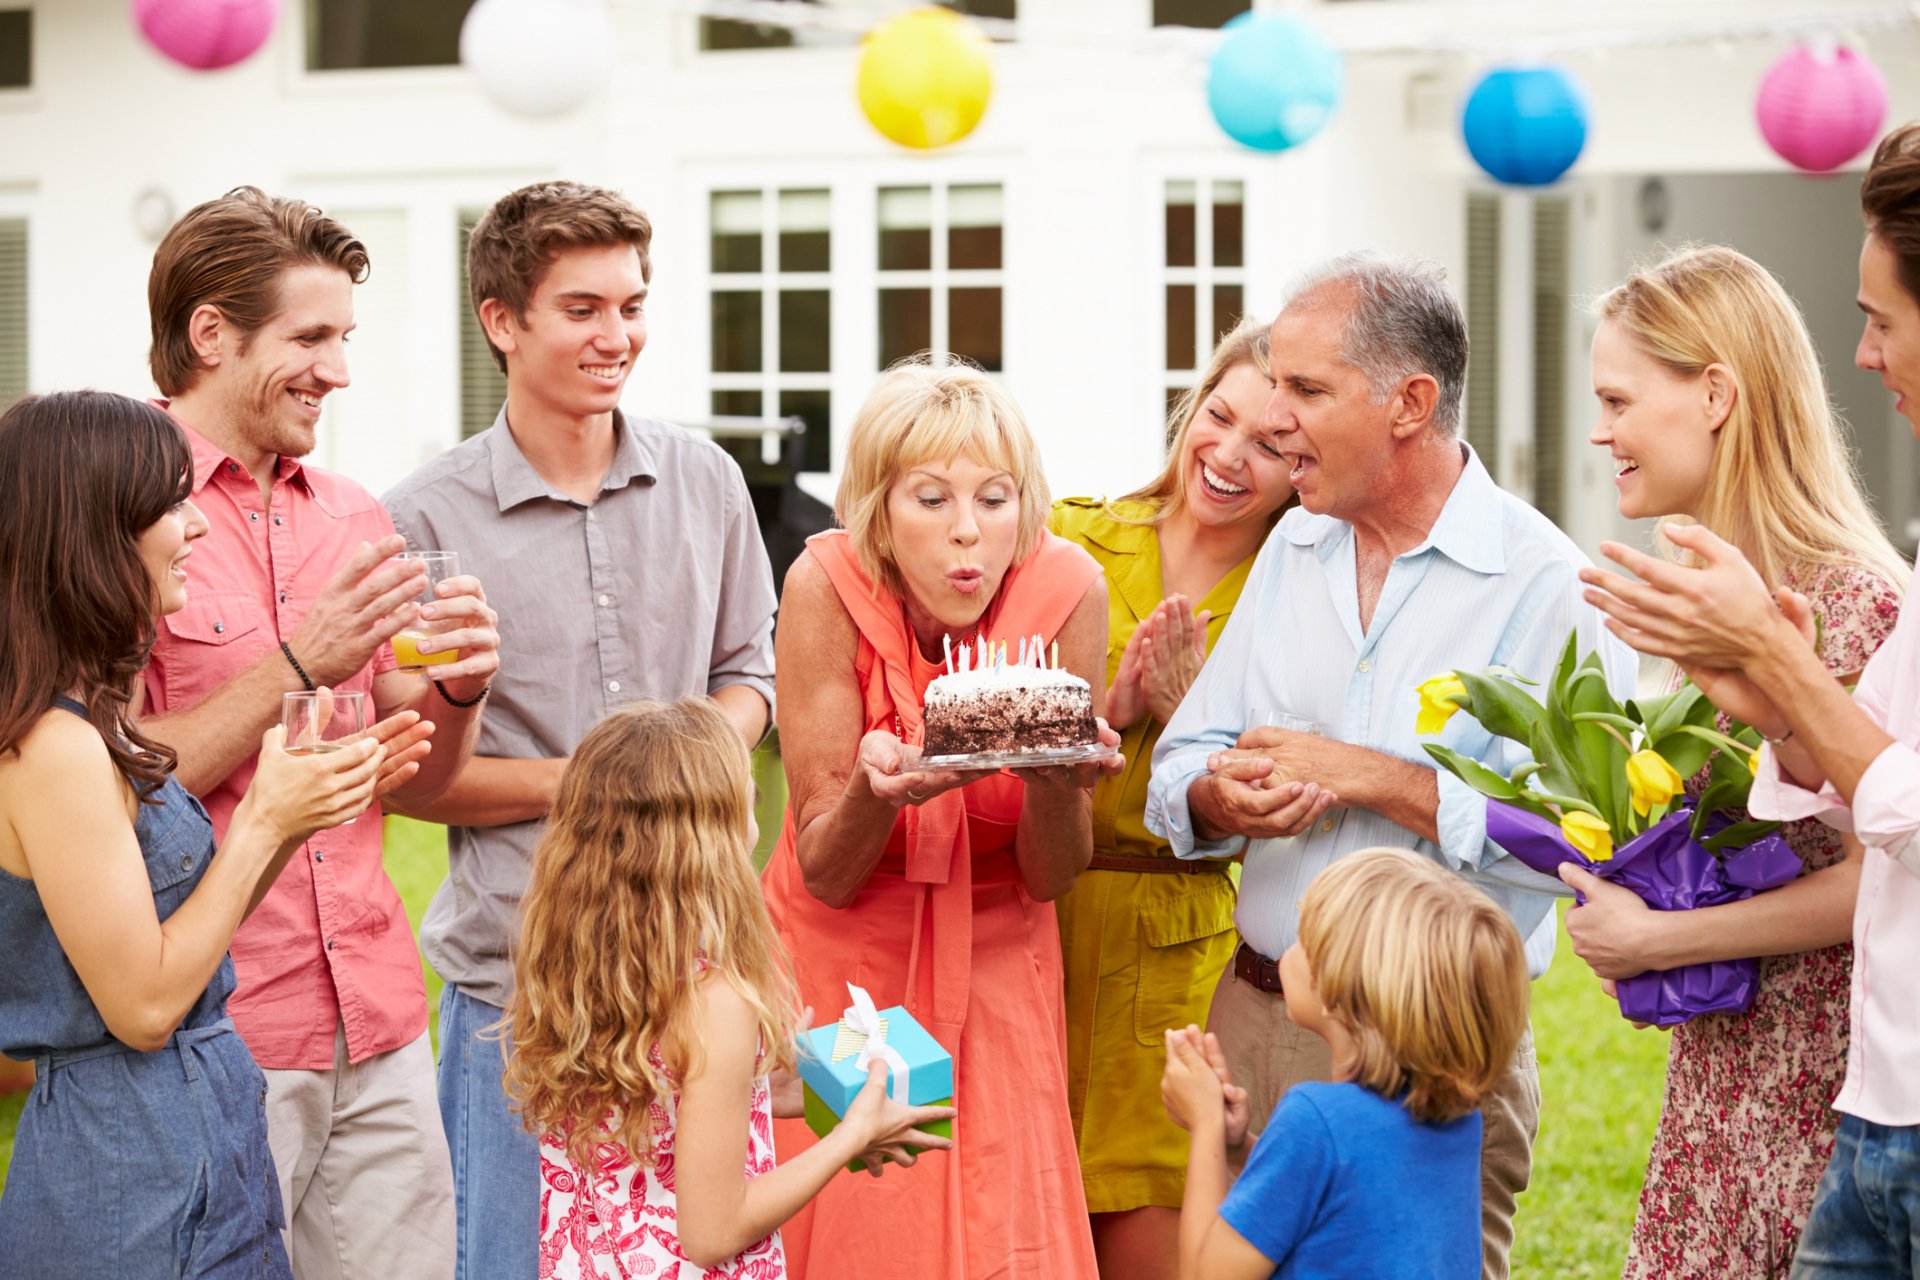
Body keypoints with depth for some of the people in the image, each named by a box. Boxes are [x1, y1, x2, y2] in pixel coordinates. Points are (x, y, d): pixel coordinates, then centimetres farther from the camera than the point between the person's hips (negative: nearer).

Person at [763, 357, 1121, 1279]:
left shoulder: (1066, 589, -14)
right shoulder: (830, 586, -17)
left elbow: (1050, 877, -8)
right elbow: (825, 873, -14)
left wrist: (1057, 778, -28)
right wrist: (878, 787, -34)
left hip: (996, 964, 1)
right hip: (843, 957, -1)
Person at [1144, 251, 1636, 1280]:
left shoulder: (1545, 582, -11)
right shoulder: (1291, 548, 10)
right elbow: (1179, 768, 12)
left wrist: (1362, 775, -17)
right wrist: (1220, 800, -12)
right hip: (1253, 1016, 6)